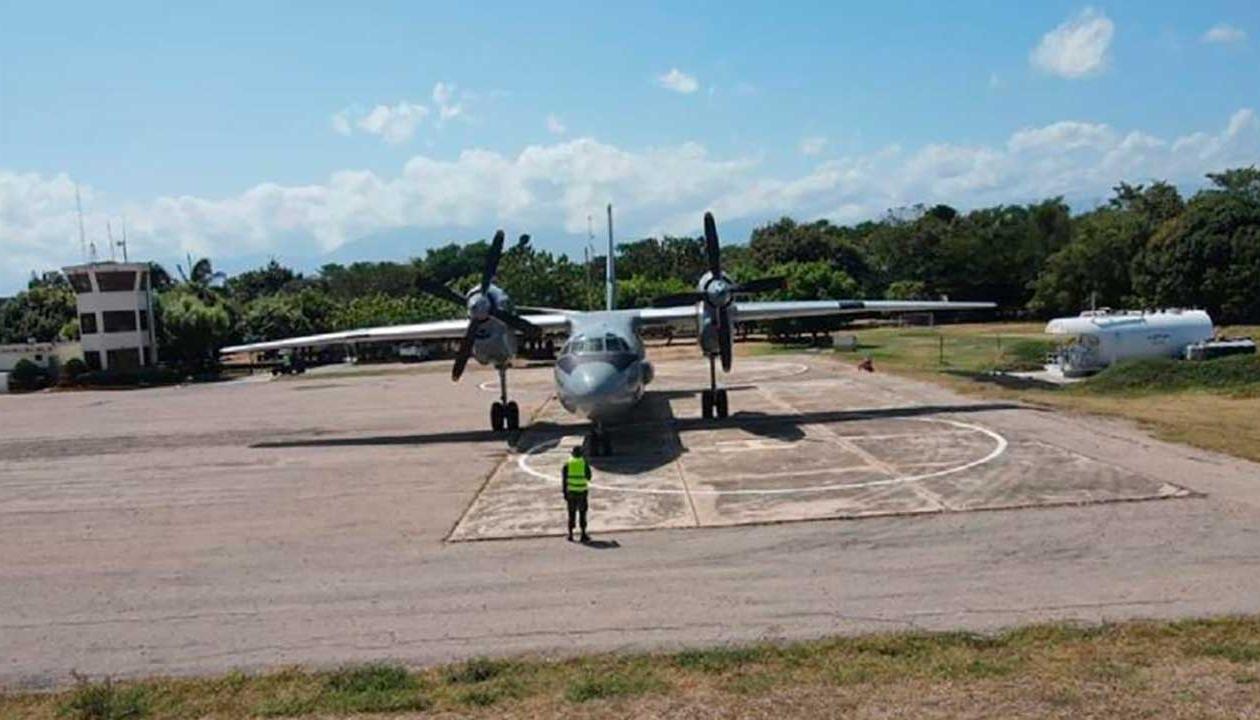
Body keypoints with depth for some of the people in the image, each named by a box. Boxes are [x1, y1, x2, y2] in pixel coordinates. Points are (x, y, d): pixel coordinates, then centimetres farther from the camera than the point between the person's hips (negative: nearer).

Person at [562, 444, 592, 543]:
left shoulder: (567, 464, -1)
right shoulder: (584, 463, -5)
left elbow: (563, 479, -3)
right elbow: (589, 477, 4)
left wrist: (564, 493, 2)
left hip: (570, 492, 2)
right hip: (582, 491, -2)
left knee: (572, 514, 10)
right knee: (582, 513, 6)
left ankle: (570, 535, 10)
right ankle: (583, 534, 3)